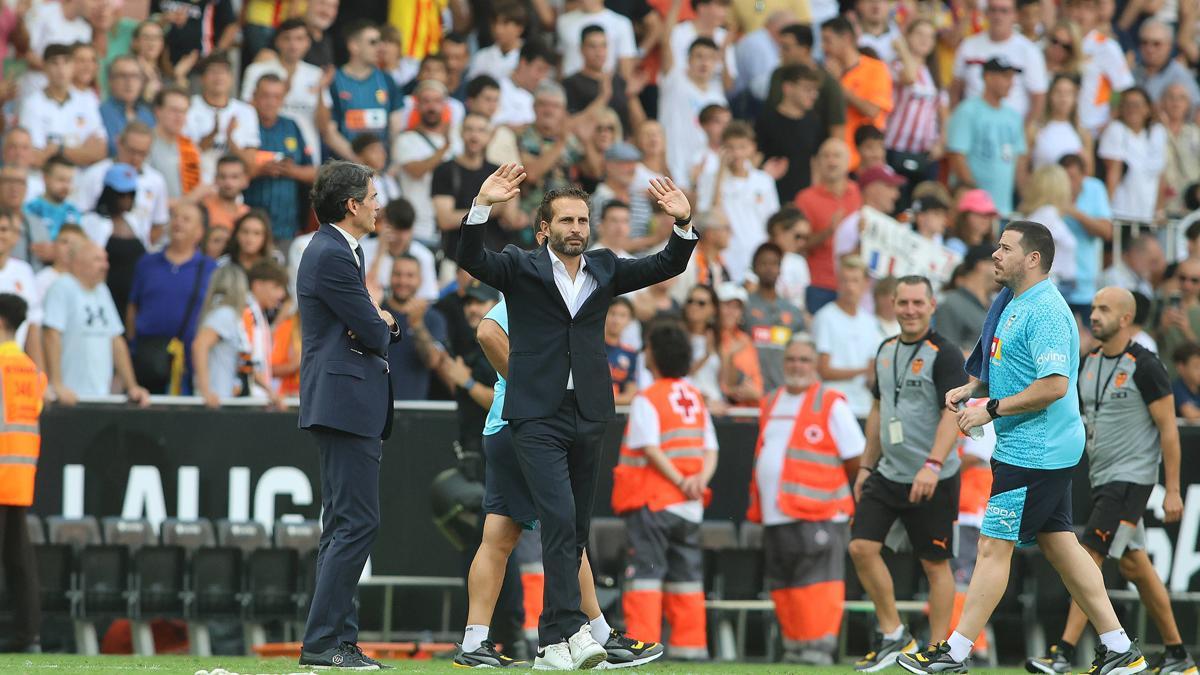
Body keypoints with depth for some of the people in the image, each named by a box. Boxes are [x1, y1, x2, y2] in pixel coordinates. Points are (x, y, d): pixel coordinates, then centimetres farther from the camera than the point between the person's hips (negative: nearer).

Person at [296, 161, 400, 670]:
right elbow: (374, 334, -17)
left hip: (344, 405, 11)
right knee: (357, 522, -12)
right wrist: (381, 329, 6)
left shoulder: (340, 251, 19)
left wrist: (383, 323, -3)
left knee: (342, 525, 12)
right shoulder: (332, 256, -15)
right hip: (346, 402, -11)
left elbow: (383, 330, 20)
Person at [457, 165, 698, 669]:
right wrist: (482, 207, -28)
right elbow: (471, 258, -13)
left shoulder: (604, 269, 13)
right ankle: (572, 629, -24)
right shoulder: (521, 268, 2)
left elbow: (667, 266, 10)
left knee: (575, 530, 7)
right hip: (537, 415, -5)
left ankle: (552, 644, 13)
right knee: (559, 519, -18)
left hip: (588, 415, 5)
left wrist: (683, 224, -9)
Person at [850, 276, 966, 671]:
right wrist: (866, 466, 19)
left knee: (935, 564, 0)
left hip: (932, 481, -7)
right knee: (862, 547, -4)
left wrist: (933, 465, -31)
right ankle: (892, 635, 10)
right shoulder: (886, 350, 11)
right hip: (888, 474, 7)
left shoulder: (944, 355, -12)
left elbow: (953, 414, -20)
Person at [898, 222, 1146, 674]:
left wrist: (991, 409, -21)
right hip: (1040, 451, 11)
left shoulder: (1044, 311, -18)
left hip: (1034, 451, -11)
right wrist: (972, 389, 11)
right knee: (1060, 545, 11)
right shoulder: (1012, 304, 14)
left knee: (993, 546, -6)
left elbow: (1054, 384, -27)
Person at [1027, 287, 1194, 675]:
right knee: (1134, 566, 12)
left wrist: (1172, 491, -13)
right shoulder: (1090, 363, 10)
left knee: (1089, 558, -15)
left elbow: (1168, 430, -11)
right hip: (1101, 478, 8)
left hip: (1131, 478, -8)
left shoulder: (1144, 366, -12)